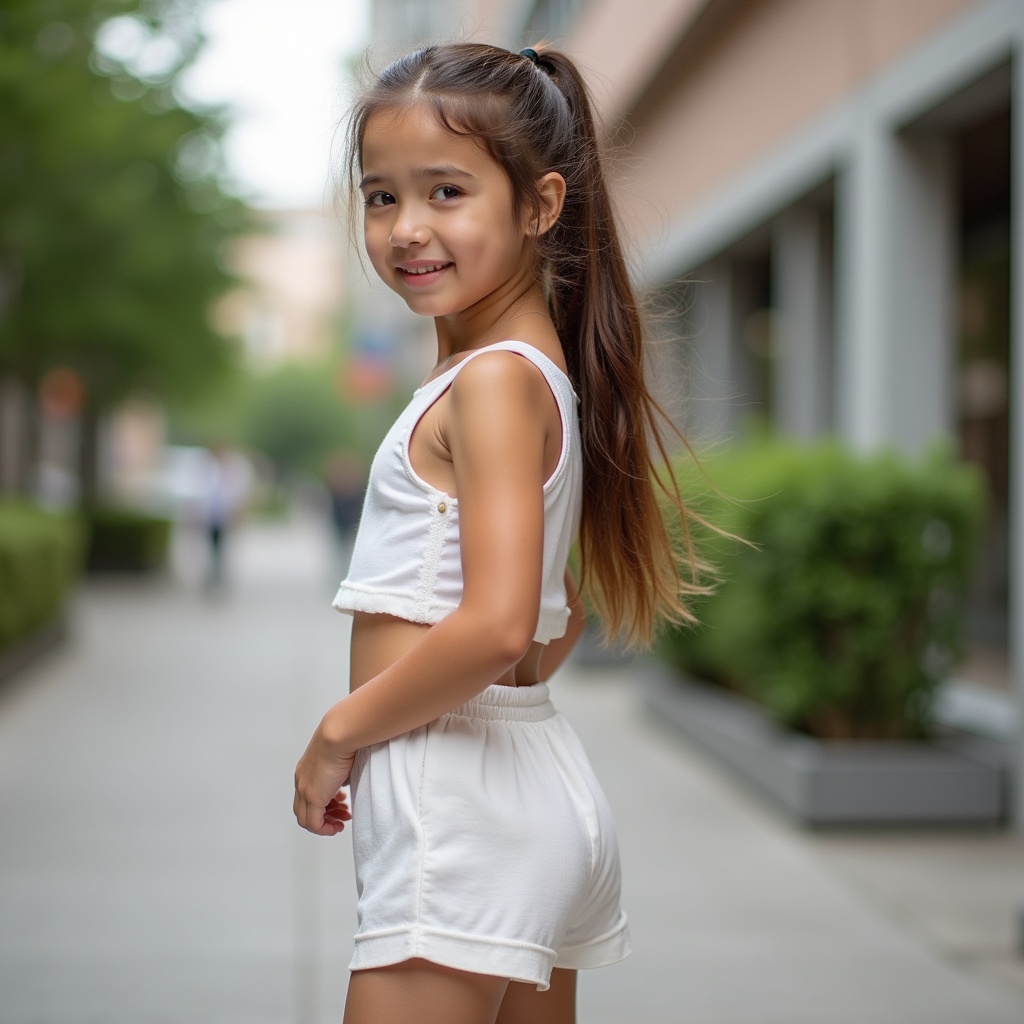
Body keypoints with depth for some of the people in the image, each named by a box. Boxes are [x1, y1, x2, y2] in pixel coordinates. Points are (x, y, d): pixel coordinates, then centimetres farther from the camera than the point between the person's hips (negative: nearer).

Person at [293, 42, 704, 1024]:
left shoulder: (494, 380, -15)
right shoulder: (543, 369, 14)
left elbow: (495, 625, -25)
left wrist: (339, 730, -14)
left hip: (455, 801, -10)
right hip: (543, 781, 10)